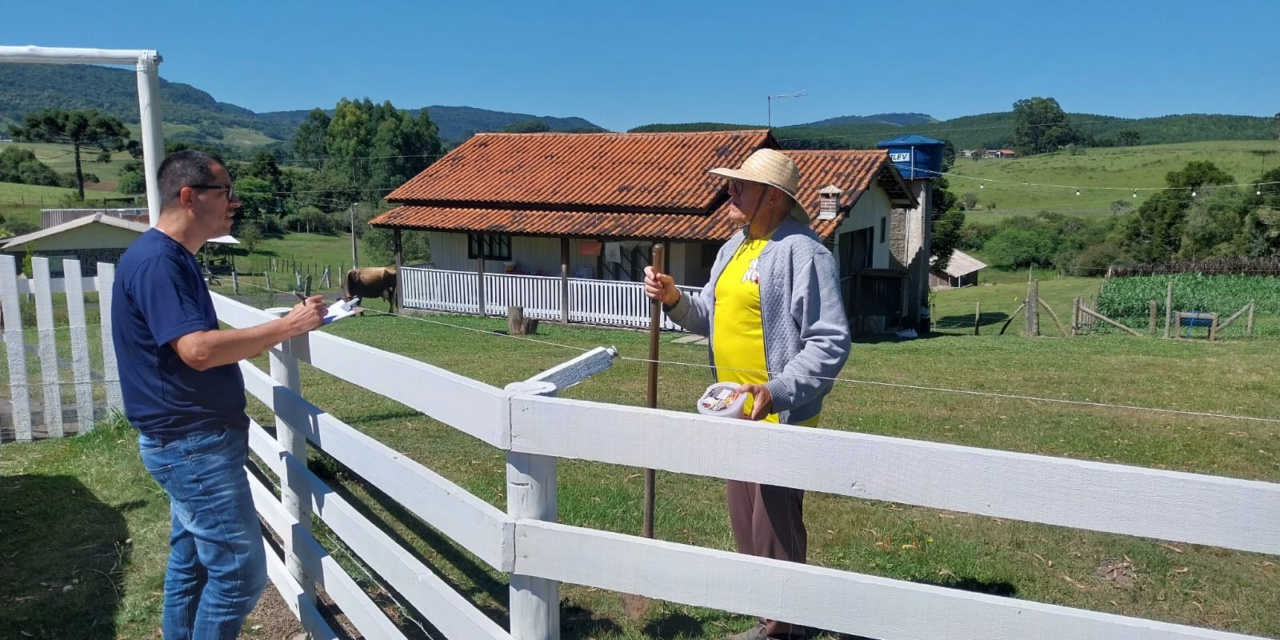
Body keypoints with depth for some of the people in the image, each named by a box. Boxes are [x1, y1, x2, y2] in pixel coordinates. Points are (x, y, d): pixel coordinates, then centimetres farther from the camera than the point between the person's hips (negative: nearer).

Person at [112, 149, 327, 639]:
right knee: (240, 570, -3)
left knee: (192, 561, 19)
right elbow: (197, 350, -30)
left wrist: (273, 332, 11)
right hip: (192, 444, -10)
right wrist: (286, 326, -25)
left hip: (190, 441, 10)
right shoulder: (156, 261, -20)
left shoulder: (174, 258, 11)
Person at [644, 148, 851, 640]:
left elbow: (830, 342, -22)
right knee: (745, 522, 18)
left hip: (779, 415, -9)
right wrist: (675, 300, -2)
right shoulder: (733, 247, 12)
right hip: (735, 412, 9)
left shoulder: (802, 252, -17)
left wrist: (777, 391, -31)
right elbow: (713, 319, 17)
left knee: (775, 528, 1)